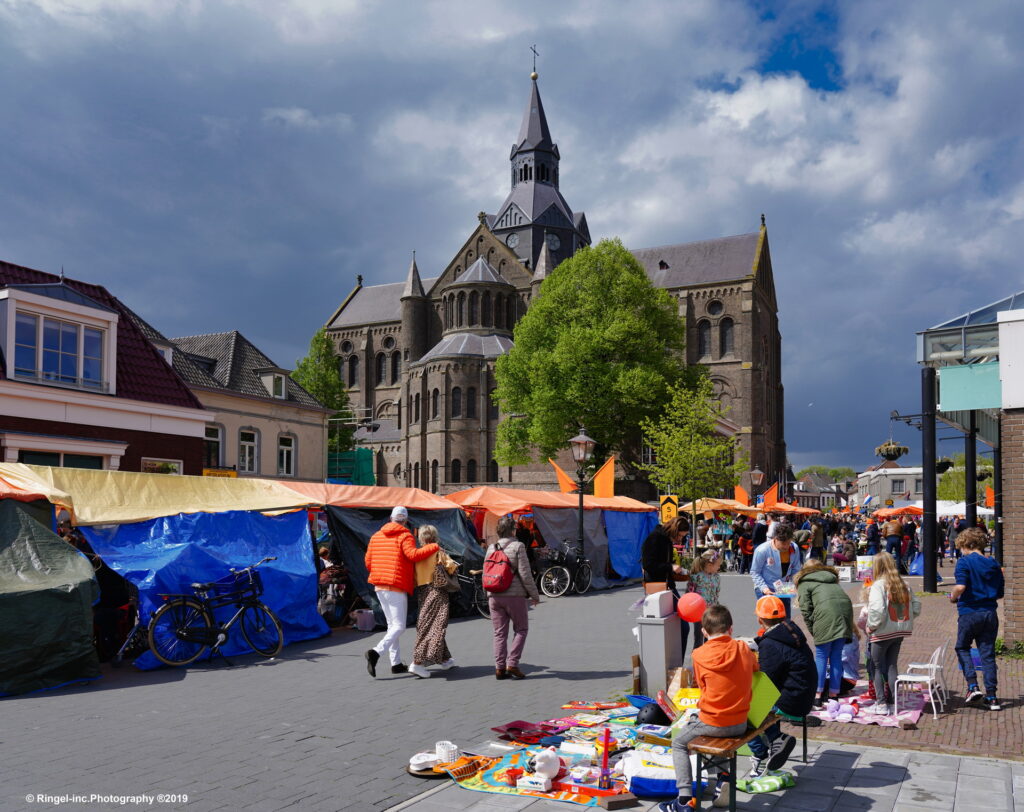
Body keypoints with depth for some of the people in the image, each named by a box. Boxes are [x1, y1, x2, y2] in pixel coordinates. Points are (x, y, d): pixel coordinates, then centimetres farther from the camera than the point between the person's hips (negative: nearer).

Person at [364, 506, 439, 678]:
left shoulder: (376, 536, 13)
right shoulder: (404, 536, -7)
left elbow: (368, 561, 14)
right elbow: (413, 554, -23)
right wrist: (434, 547, -12)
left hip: (379, 587, 7)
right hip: (397, 588, -7)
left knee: (392, 625, 15)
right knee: (399, 626, -3)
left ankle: (396, 663, 16)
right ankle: (376, 652, -22)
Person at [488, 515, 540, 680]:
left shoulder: (491, 548, 8)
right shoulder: (518, 546, -8)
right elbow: (525, 574, -11)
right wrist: (534, 595, -2)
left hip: (494, 597, 5)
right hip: (514, 595, -5)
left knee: (499, 633, 10)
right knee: (521, 629, 10)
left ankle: (500, 668, 9)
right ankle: (512, 664, 1)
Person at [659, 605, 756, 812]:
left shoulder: (699, 655, -14)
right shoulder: (743, 649, -7)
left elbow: (703, 687, -1)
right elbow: (755, 670, 13)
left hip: (712, 723, -4)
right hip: (740, 724, 4)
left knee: (678, 744, 20)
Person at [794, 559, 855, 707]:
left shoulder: (804, 582, 16)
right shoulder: (832, 578, 32)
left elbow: (806, 609, 4)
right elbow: (843, 597, 22)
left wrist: (813, 631, 11)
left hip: (827, 613, -5)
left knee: (821, 657, 3)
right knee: (836, 657, 13)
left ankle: (818, 696, 2)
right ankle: (834, 694, 17)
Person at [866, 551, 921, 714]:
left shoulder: (878, 586, -16)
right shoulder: (903, 584, 5)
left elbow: (877, 610, -26)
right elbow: (916, 606, 6)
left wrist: (871, 626, -12)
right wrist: (903, 620, 12)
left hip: (882, 633, -6)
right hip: (900, 632, 6)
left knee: (877, 667, 6)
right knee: (892, 665, 16)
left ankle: (881, 704, 6)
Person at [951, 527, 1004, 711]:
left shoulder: (965, 561, -10)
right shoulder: (993, 564, 7)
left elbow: (960, 587, -23)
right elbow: (1000, 594, 9)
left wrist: (953, 597, -4)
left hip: (969, 613, -4)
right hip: (990, 614, 5)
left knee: (962, 648, 15)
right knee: (988, 654, 9)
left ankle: (973, 686, 0)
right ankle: (992, 697, 10)